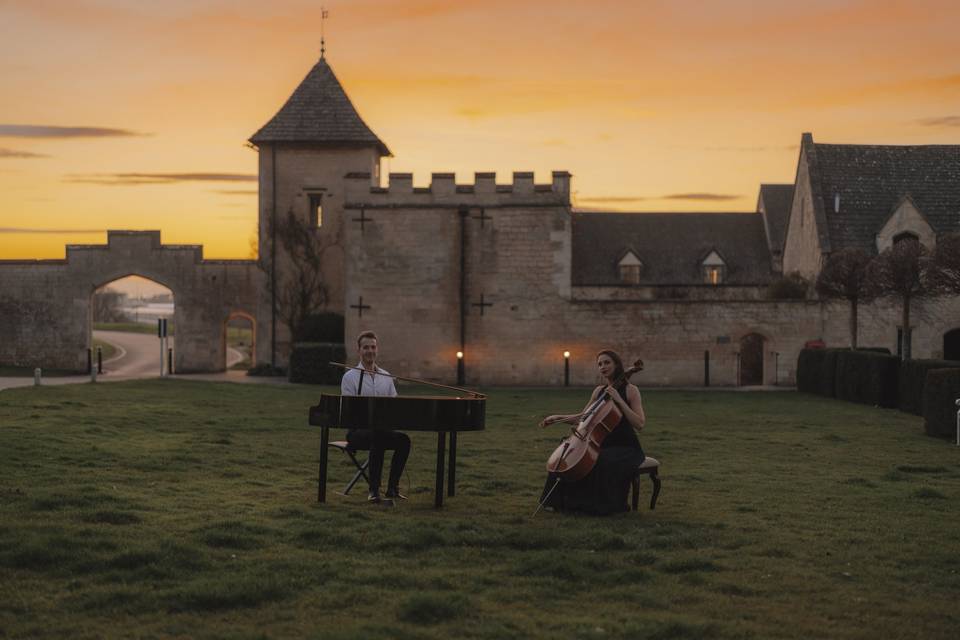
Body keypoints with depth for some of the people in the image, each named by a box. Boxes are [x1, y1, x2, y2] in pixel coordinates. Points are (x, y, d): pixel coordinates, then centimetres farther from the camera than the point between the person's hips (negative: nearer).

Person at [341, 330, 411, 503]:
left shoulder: (386, 377, 14)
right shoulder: (350, 377, 0)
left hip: (382, 428, 4)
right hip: (357, 429, -4)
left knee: (403, 439, -27)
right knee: (378, 437, -38)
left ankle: (393, 487, -17)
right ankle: (374, 489, -30)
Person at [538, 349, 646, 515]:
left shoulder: (630, 390, -8)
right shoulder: (599, 391, 11)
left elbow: (639, 424, -18)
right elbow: (582, 418, 21)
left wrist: (619, 400, -23)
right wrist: (558, 418, 7)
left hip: (626, 448, -6)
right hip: (603, 445, 6)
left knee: (604, 463, -35)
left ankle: (607, 505, -16)